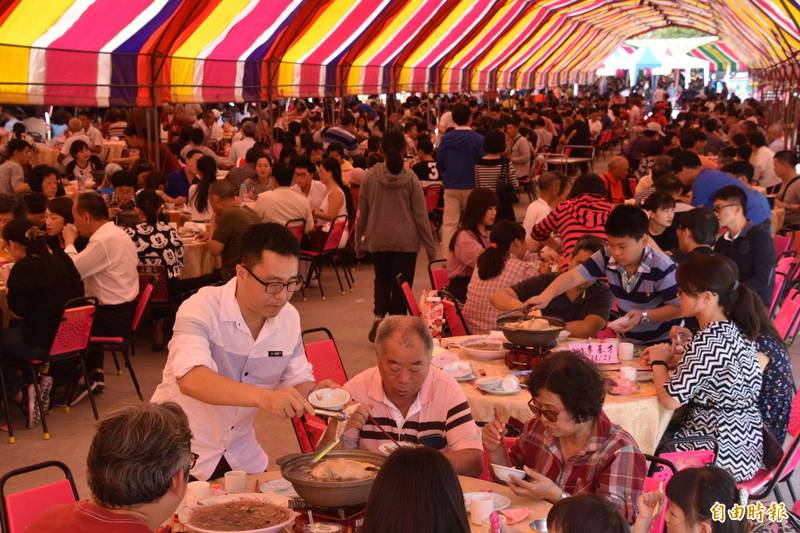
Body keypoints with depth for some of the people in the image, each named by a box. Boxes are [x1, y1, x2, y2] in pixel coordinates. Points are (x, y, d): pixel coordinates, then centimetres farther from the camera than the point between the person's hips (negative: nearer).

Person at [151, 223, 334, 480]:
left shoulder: (289, 318, -1)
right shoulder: (202, 309, -19)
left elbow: (298, 381, 8)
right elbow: (191, 379, -35)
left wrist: (314, 392, -16)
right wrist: (263, 396, -48)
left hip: (241, 454, 5)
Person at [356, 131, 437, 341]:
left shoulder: (370, 176, -5)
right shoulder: (410, 178, -8)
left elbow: (362, 212, 2)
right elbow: (421, 215, -5)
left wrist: (358, 239, 16)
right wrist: (430, 247, 2)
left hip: (378, 239, 2)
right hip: (406, 241, -2)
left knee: (382, 280, 19)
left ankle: (379, 315, -1)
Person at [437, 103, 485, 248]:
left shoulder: (446, 138, -2)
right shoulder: (478, 139, -10)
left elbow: (439, 164, 1)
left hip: (450, 187, 2)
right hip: (471, 186, -1)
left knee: (449, 224, 3)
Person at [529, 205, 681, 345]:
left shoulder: (662, 267, -22)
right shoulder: (606, 257, -11)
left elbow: (678, 308, -15)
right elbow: (574, 277, -18)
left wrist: (643, 316, -25)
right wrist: (546, 295, -34)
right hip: (628, 340, 4)